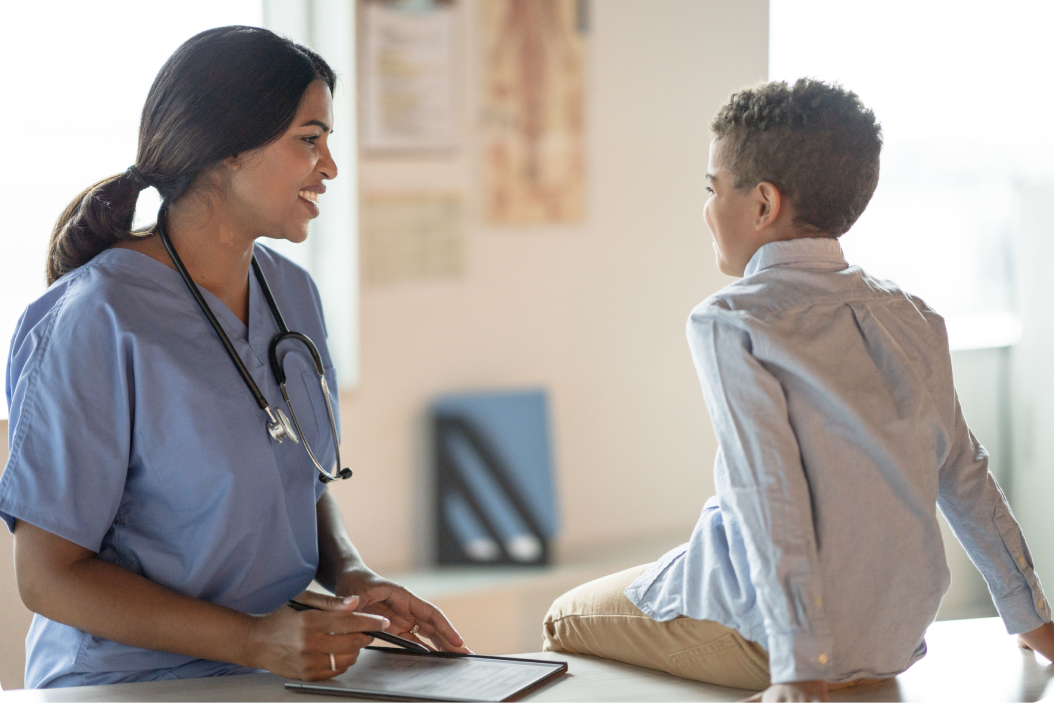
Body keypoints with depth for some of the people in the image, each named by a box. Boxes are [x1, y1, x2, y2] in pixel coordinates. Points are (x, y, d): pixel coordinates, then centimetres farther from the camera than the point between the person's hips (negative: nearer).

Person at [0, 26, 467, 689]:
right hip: (134, 679, -6)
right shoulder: (99, 320, -14)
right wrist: (253, 641, -21)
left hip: (287, 668, 6)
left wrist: (352, 573, -1)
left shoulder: (292, 292, 9)